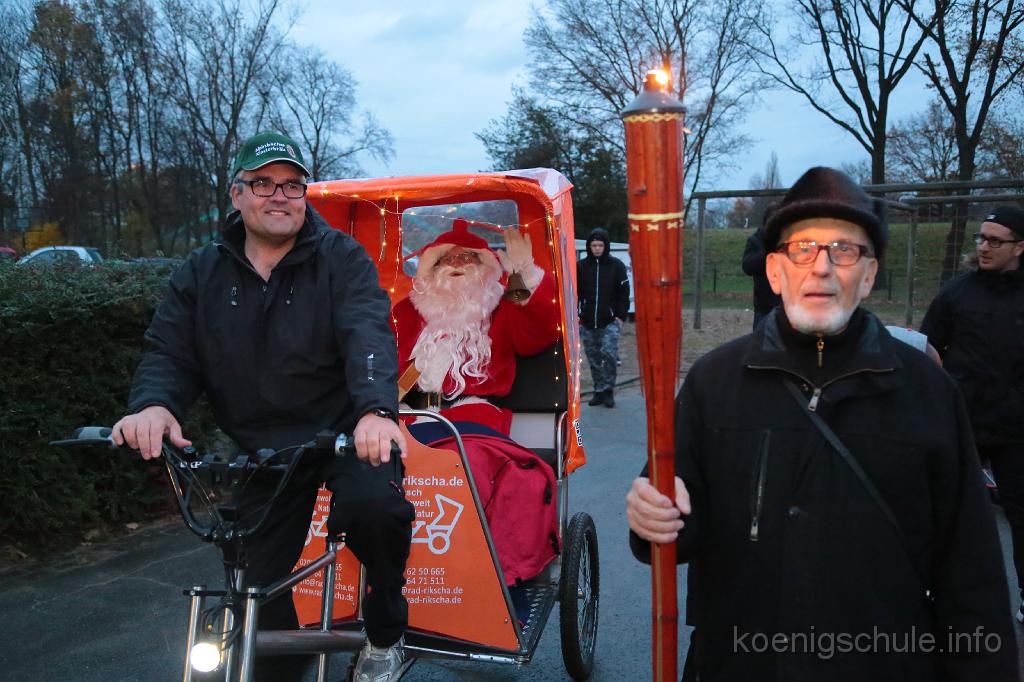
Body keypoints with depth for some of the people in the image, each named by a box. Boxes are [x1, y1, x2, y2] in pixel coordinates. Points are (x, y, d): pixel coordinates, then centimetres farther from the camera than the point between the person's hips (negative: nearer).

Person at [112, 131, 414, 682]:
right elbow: (168, 352, 1)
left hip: (344, 428, -3)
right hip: (259, 446, 4)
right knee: (256, 586, 4)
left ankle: (385, 630, -1)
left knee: (375, 503, -31)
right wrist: (152, 403, -23)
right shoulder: (201, 273, 6)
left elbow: (367, 334, -21)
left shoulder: (340, 257, -5)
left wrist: (375, 409, -40)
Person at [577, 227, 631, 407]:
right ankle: (599, 391, 18)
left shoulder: (616, 265, 0)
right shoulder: (581, 266, 3)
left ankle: (608, 390, -4)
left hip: (610, 321, -2)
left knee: (609, 353, -15)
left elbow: (624, 293, 2)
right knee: (594, 359, 7)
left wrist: (621, 316, -4)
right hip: (587, 323, 2)